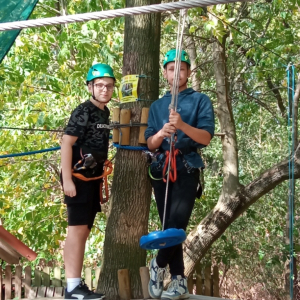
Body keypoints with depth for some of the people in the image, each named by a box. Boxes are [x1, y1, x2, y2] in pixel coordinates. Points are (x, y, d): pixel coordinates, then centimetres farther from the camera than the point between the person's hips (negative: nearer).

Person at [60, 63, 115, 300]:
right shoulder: (83, 112, -11)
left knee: (84, 231, 11)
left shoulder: (104, 112, 13)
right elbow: (66, 144, -17)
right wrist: (67, 180, -23)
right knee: (77, 229, -10)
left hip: (94, 177, 9)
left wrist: (100, 178, 17)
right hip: (79, 176, -9)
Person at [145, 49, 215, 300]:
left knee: (176, 225, -16)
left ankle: (158, 265, 7)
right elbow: (150, 145, 10)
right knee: (169, 227, 4)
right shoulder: (157, 106, 17)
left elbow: (206, 137, -7)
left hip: (187, 170, -4)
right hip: (161, 170, 4)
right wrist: (161, 133, -13)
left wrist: (182, 125, -23)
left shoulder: (200, 100, 5)